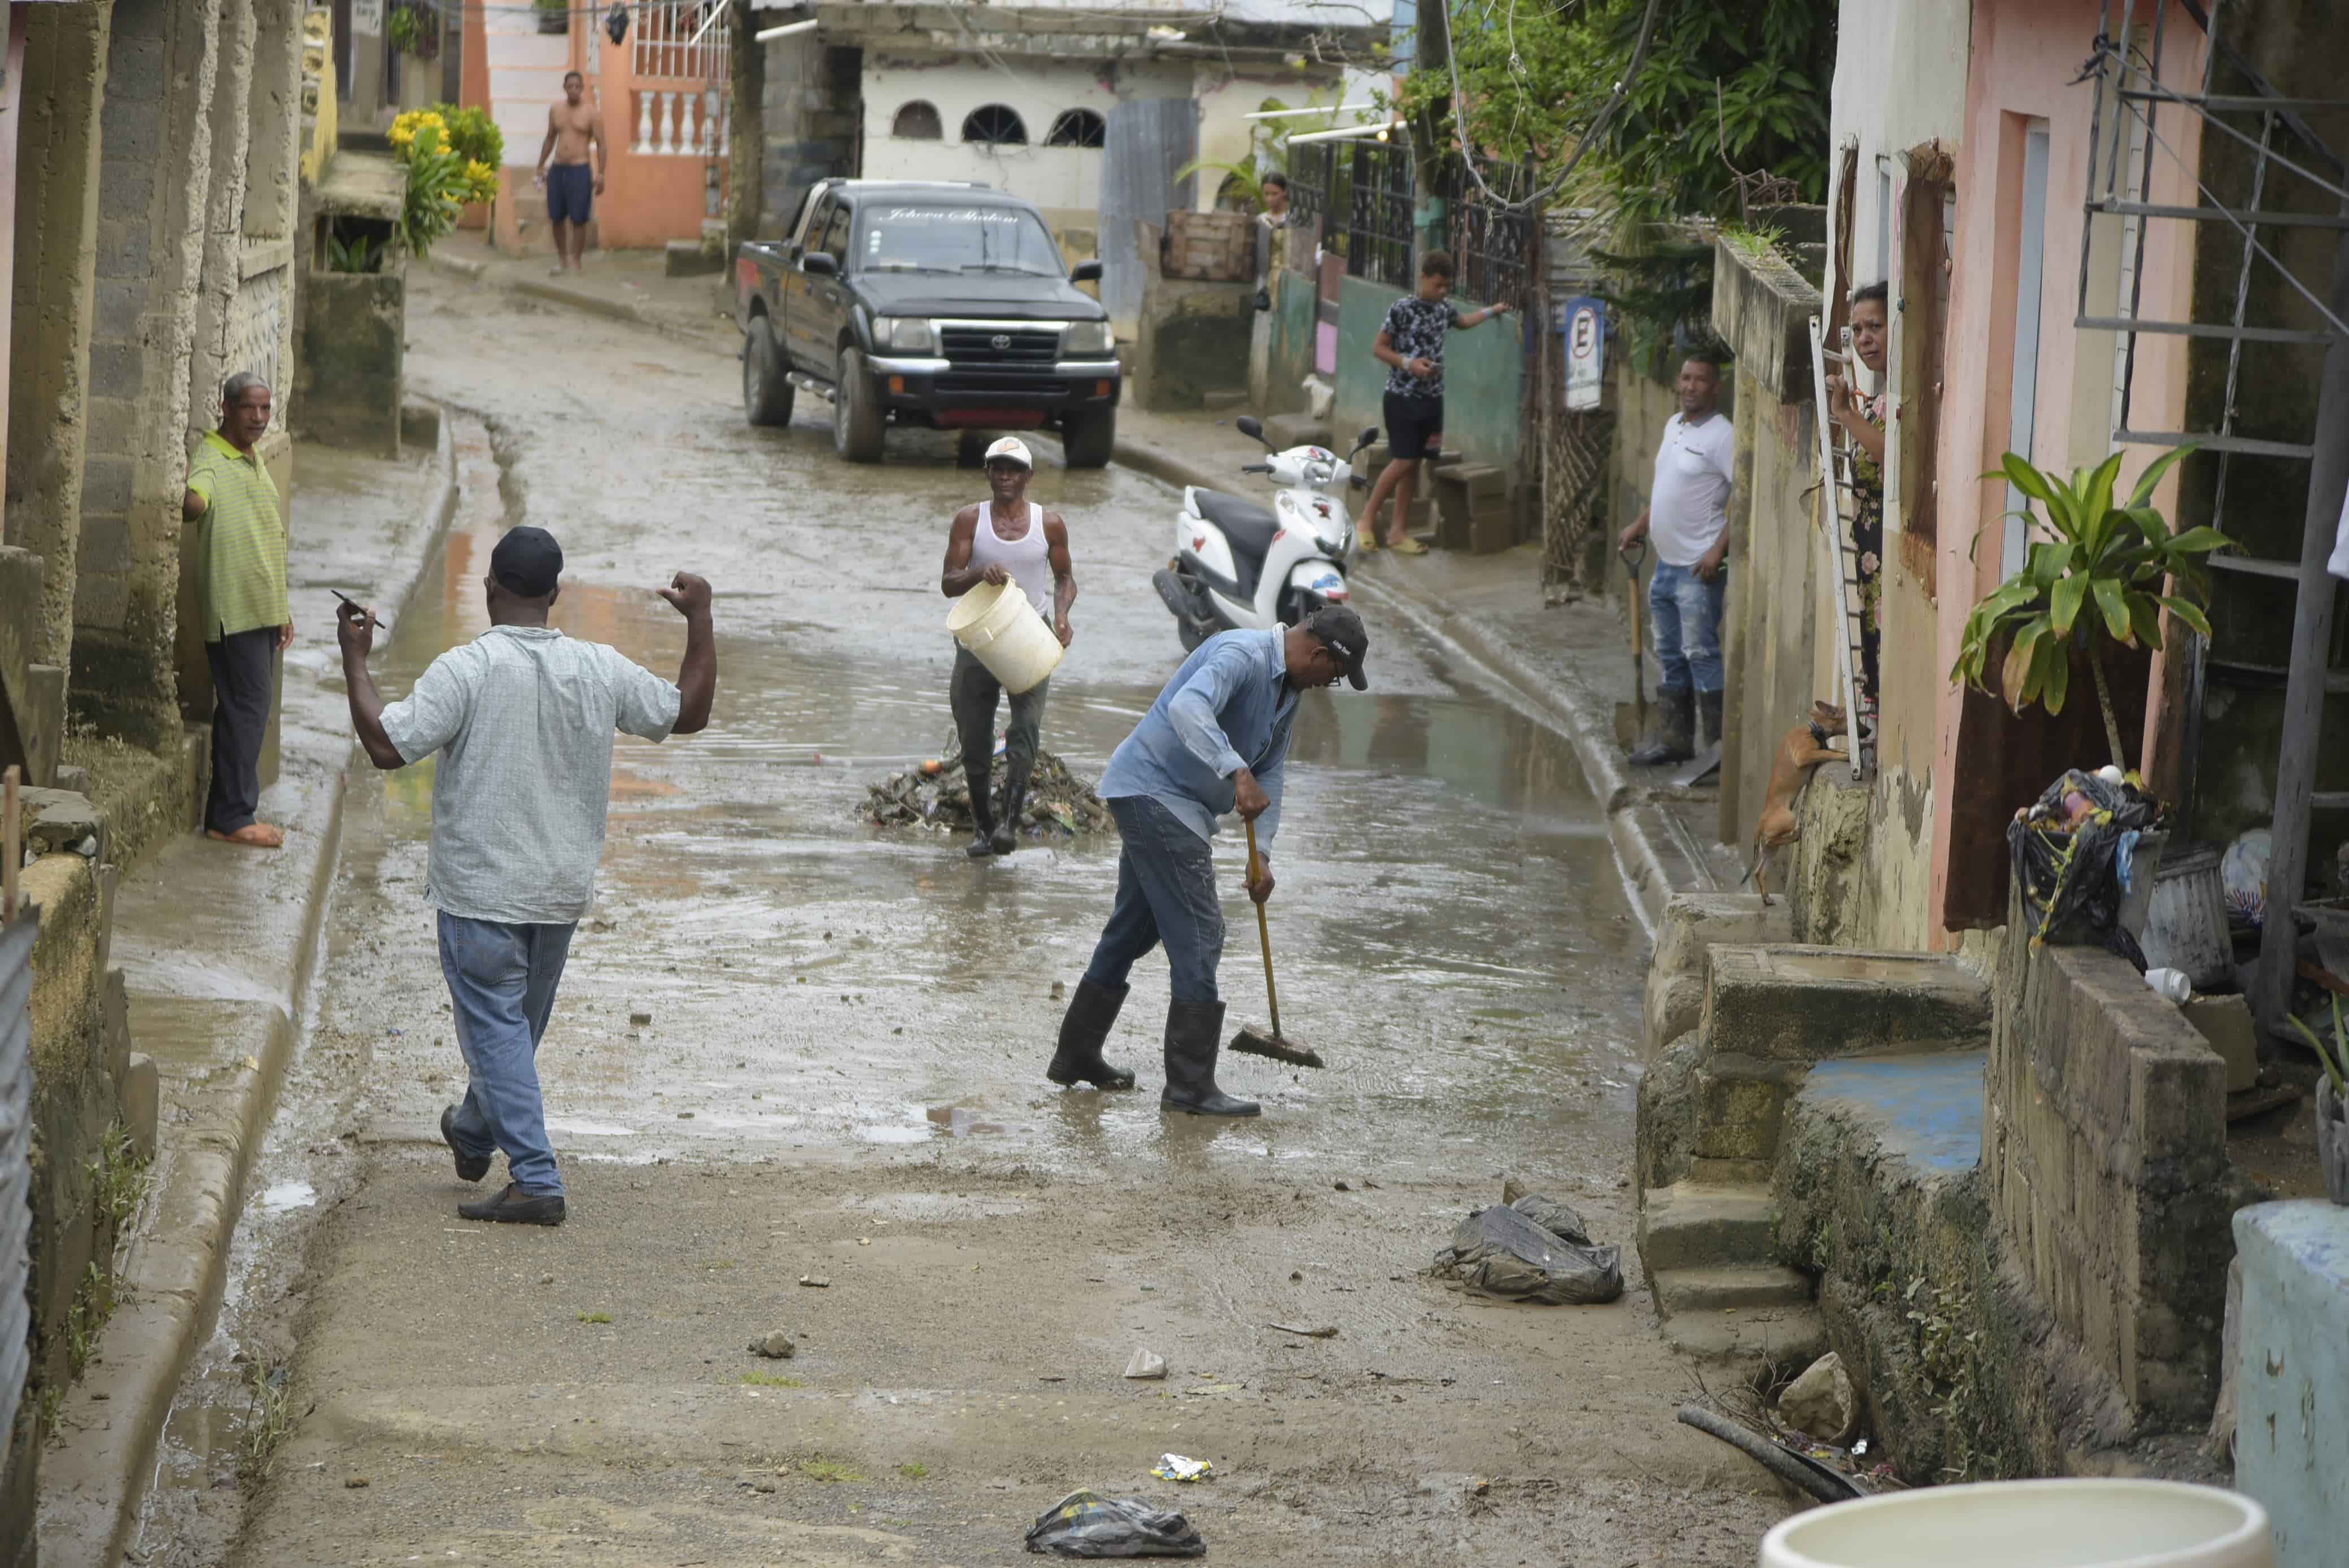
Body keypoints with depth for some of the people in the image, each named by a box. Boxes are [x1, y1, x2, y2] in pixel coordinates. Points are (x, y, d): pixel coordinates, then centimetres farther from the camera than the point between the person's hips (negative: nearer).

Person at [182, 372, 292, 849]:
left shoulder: (254, 461, 18)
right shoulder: (211, 460, -11)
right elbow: (195, 502, -35)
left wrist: (282, 610, 25)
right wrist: (187, 500, -58)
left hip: (262, 609, 9)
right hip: (233, 609, -9)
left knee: (248, 708, 11)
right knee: (248, 707, -9)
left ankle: (225, 813, 17)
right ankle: (233, 816, -4)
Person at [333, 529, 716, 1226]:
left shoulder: (466, 670, -18)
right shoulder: (600, 670, -4)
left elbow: (387, 745, -21)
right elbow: (687, 712, 7)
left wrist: (355, 657, -10)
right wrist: (700, 619, 16)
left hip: (481, 892, -5)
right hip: (561, 892, 5)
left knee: (497, 1029, 0)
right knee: (519, 1024, 22)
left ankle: (535, 1180, -8)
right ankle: (474, 1133, 45)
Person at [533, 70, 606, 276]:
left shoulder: (592, 113, -5)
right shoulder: (555, 110, 9)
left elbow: (601, 145, -5)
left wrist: (600, 174, -13)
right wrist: (541, 167, 18)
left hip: (579, 171, -4)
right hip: (557, 170, 4)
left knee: (578, 220, -4)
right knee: (556, 218, 7)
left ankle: (575, 262, 3)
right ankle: (561, 259, 20)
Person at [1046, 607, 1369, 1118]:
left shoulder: (1286, 689, 12)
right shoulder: (1243, 656, -20)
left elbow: (1270, 773, 17)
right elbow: (1187, 708, -38)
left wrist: (1262, 852, 7)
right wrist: (1237, 773, -44)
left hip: (1170, 804, 11)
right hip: (1152, 792, -11)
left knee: (1133, 928, 19)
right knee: (1199, 932, -11)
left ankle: (1076, 1055, 31)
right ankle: (1190, 1086, -9)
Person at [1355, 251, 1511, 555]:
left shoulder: (1444, 309, 9)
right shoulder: (1402, 309, -12)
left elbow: (1461, 322, 33)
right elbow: (1378, 348, -9)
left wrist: (1491, 312, 31)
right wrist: (1408, 364, -21)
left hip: (1432, 398, 6)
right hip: (1403, 397, -6)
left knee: (1414, 464, 7)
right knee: (1403, 461, -12)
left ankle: (1399, 531, 12)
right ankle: (1367, 520, 0)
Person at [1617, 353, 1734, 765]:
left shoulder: (1722, 436, -14)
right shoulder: (1673, 426, 13)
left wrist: (1719, 549, -25)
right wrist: (1640, 524, 21)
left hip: (1699, 566, -9)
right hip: (1666, 562, 9)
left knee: (1700, 652, -9)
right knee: (1670, 654, 14)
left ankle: (1719, 743, -4)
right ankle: (1674, 739, 22)